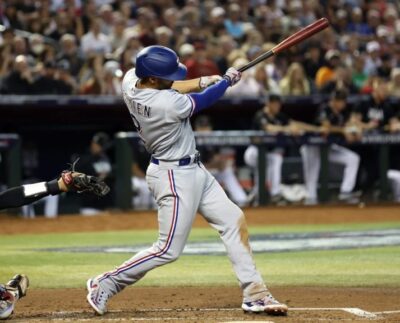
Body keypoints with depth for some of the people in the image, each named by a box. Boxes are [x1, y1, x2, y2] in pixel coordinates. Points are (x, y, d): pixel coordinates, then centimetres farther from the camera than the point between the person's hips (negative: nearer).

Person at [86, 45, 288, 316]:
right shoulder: (169, 104, -30)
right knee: (169, 250, -3)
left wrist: (204, 81, 0)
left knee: (234, 221, 9)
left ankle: (255, 295, 11)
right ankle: (105, 284, 9)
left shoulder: (130, 80, -8)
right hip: (175, 177, -10)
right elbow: (203, 101, -11)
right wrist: (227, 80, 7)